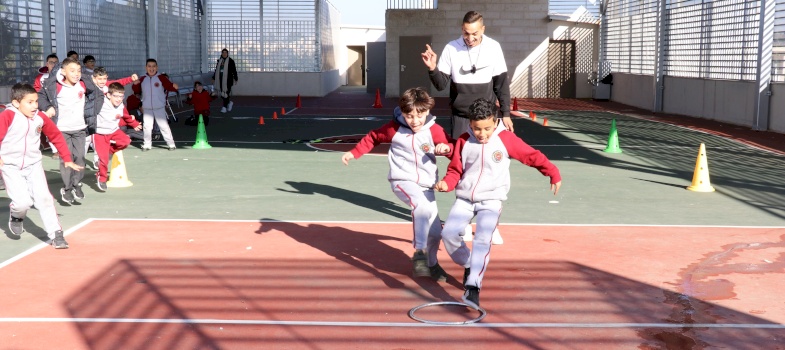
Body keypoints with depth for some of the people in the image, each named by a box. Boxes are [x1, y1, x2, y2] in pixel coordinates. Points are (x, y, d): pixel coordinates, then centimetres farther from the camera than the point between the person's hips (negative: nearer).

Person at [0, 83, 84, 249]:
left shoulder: (40, 117, -3)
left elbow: (56, 136, 9)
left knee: (44, 198, -6)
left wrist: (67, 159, 10)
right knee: (23, 202, -14)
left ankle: (55, 234, 2)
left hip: (33, 165, 3)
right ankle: (16, 217, 22)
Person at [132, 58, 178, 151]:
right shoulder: (142, 79, 7)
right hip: (147, 108, 4)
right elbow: (137, 91, 13)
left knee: (164, 125, -2)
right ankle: (147, 144, 19)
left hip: (159, 108, -3)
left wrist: (174, 87, -33)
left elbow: (169, 86, -12)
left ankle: (171, 144, 5)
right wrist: (135, 84, -6)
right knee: (146, 126, 8)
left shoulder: (161, 78, -4)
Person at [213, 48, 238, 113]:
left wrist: (235, 79, -6)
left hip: (228, 80, -5)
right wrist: (214, 78, 18)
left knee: (226, 93, -9)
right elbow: (216, 70, 19)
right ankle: (229, 102, 31)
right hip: (221, 79, 5)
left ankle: (225, 107, -6)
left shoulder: (230, 61, -2)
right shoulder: (219, 61, 12)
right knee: (222, 93, 7)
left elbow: (234, 70, -2)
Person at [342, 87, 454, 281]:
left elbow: (452, 147, -2)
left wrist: (446, 147, -25)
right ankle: (420, 252, -28)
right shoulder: (394, 128, -6)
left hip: (426, 184, 3)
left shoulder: (434, 130, -6)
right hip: (402, 180, -3)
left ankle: (430, 263, 33)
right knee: (422, 205, -35)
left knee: (435, 230, 7)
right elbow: (372, 137, 10)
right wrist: (354, 153, 10)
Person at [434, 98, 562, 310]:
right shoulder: (463, 141, 1)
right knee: (448, 233, -14)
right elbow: (455, 170, 7)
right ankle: (468, 265, 15)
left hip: (491, 200, -3)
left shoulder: (506, 139, -5)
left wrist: (553, 174, 1)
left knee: (482, 239, -24)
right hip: (464, 198, 3)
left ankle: (473, 287, -26)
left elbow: (532, 156, 2)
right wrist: (446, 183, -13)